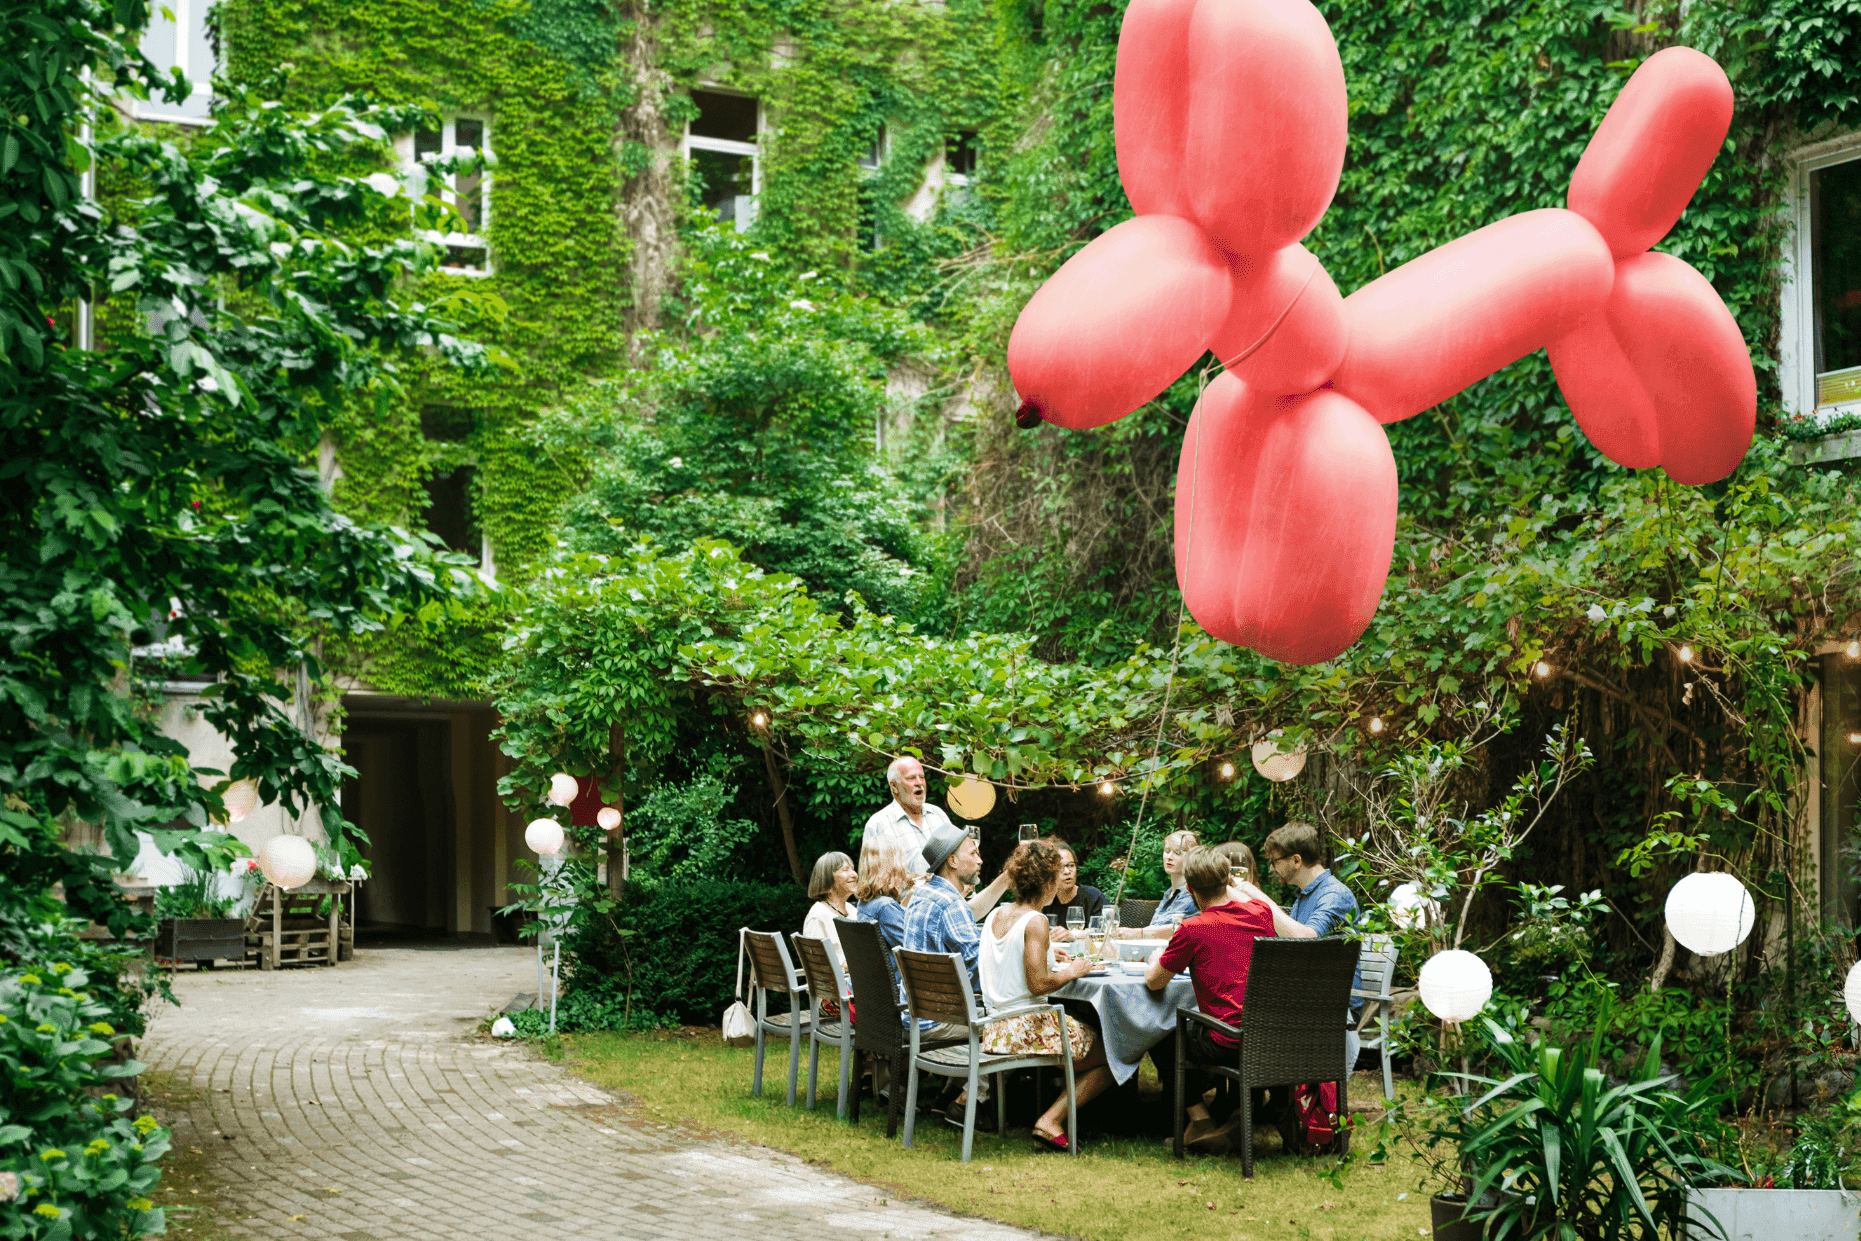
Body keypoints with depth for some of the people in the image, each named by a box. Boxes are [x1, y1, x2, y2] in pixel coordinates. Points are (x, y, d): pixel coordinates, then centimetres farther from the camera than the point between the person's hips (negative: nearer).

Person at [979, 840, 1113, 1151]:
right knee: (1107, 1057, 3)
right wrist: (1071, 972, -5)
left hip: (995, 1028, 9)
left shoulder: (995, 915, 8)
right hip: (1027, 1027, -9)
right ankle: (1050, 1120, -7)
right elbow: (1038, 984, -22)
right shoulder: (1035, 921, -16)